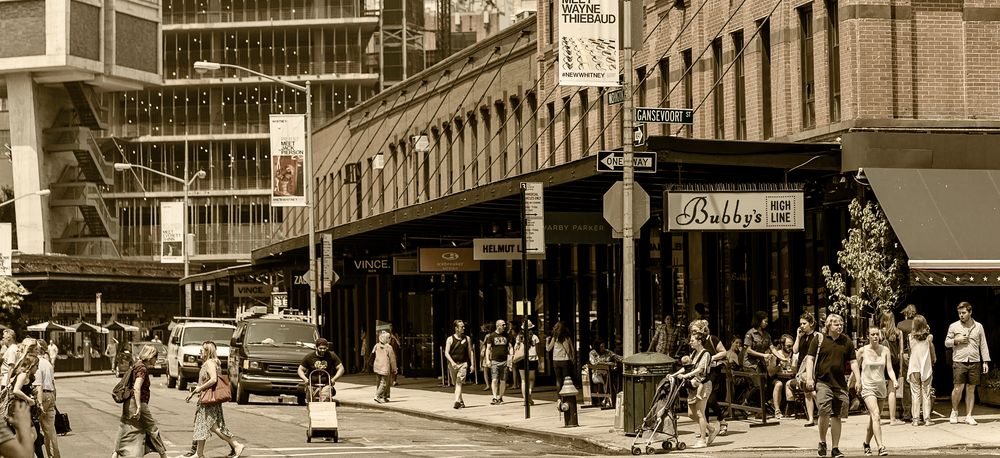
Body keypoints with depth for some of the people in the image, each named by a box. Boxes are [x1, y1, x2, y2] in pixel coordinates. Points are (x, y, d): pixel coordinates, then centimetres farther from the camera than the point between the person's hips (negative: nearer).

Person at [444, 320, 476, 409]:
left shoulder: (467, 338, 7)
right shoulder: (450, 339, 0)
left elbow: (470, 352, 12)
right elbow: (446, 353, -5)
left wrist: (472, 364, 6)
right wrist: (452, 362, -20)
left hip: (463, 364, 0)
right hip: (453, 364, 1)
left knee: (459, 383, -15)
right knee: (456, 384, 9)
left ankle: (457, 401, -23)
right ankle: (461, 401, 23)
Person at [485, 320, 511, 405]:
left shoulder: (506, 335, 12)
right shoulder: (491, 336, 4)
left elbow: (510, 347, 15)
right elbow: (488, 348, 3)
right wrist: (488, 359, -7)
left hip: (504, 361, 3)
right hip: (494, 361, -3)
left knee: (503, 380, 5)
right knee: (494, 380, -12)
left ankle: (500, 397, 15)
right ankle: (495, 398, -16)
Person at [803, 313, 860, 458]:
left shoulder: (847, 342, 10)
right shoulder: (819, 341, 2)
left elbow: (853, 362, 14)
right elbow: (810, 359, 1)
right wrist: (809, 377, -10)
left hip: (840, 384, 3)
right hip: (823, 382, -3)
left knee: (837, 416, 6)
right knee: (825, 412, -17)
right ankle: (822, 442, 3)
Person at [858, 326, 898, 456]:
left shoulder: (885, 350, 2)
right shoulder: (863, 351, -4)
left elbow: (890, 369, 0)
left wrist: (894, 381, -18)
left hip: (881, 387, 4)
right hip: (867, 387, -4)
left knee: (873, 418, 13)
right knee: (876, 416, -19)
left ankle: (866, 443, 35)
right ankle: (881, 446, -27)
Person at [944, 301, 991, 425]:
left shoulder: (978, 326, 9)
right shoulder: (954, 326, 6)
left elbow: (983, 345, 11)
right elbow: (946, 342, 11)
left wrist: (985, 361, 5)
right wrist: (956, 340, -8)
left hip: (974, 362, 1)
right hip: (959, 362, -1)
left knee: (971, 390, 3)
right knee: (958, 389, -8)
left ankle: (969, 416, 9)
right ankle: (954, 411, 14)